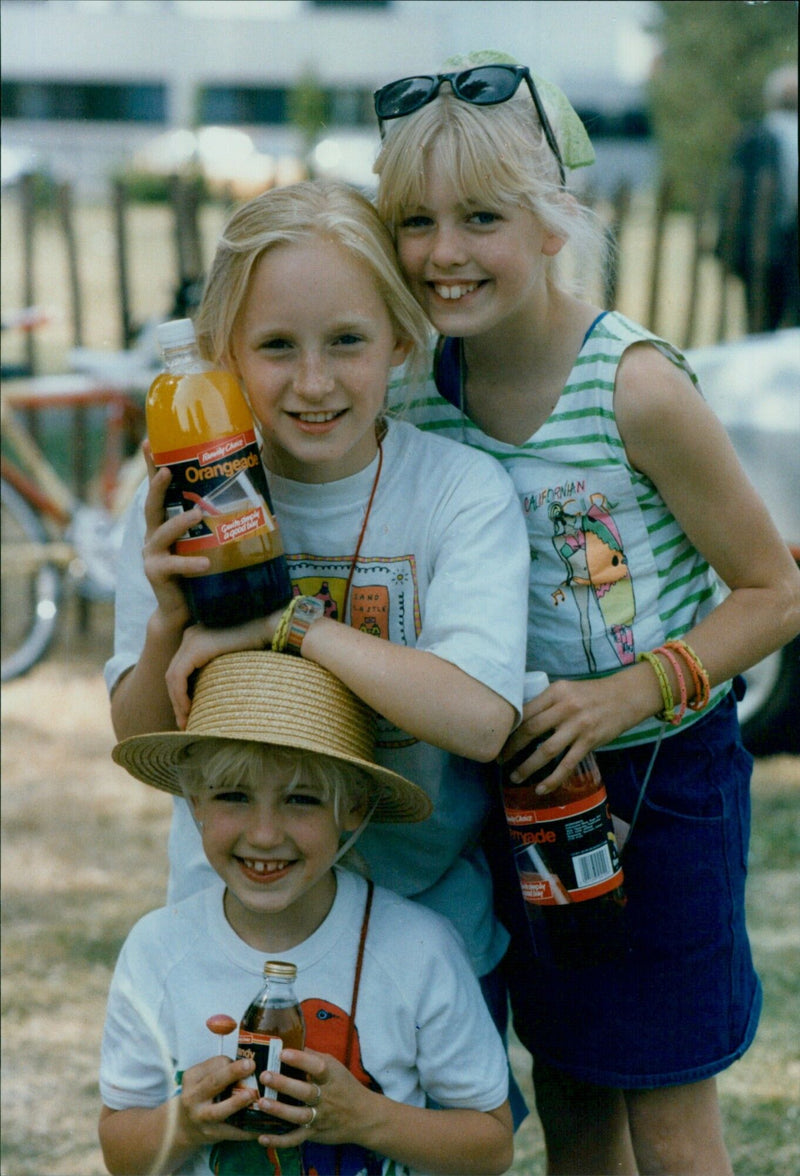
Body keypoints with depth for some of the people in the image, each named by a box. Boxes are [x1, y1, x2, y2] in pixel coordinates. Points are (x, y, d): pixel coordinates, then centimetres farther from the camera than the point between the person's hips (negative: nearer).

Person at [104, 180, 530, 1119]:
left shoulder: (462, 493, -15)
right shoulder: (186, 497, -6)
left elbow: (480, 717, -28)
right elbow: (144, 745, -3)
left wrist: (284, 622, -28)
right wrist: (170, 622, -22)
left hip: (433, 934, -1)